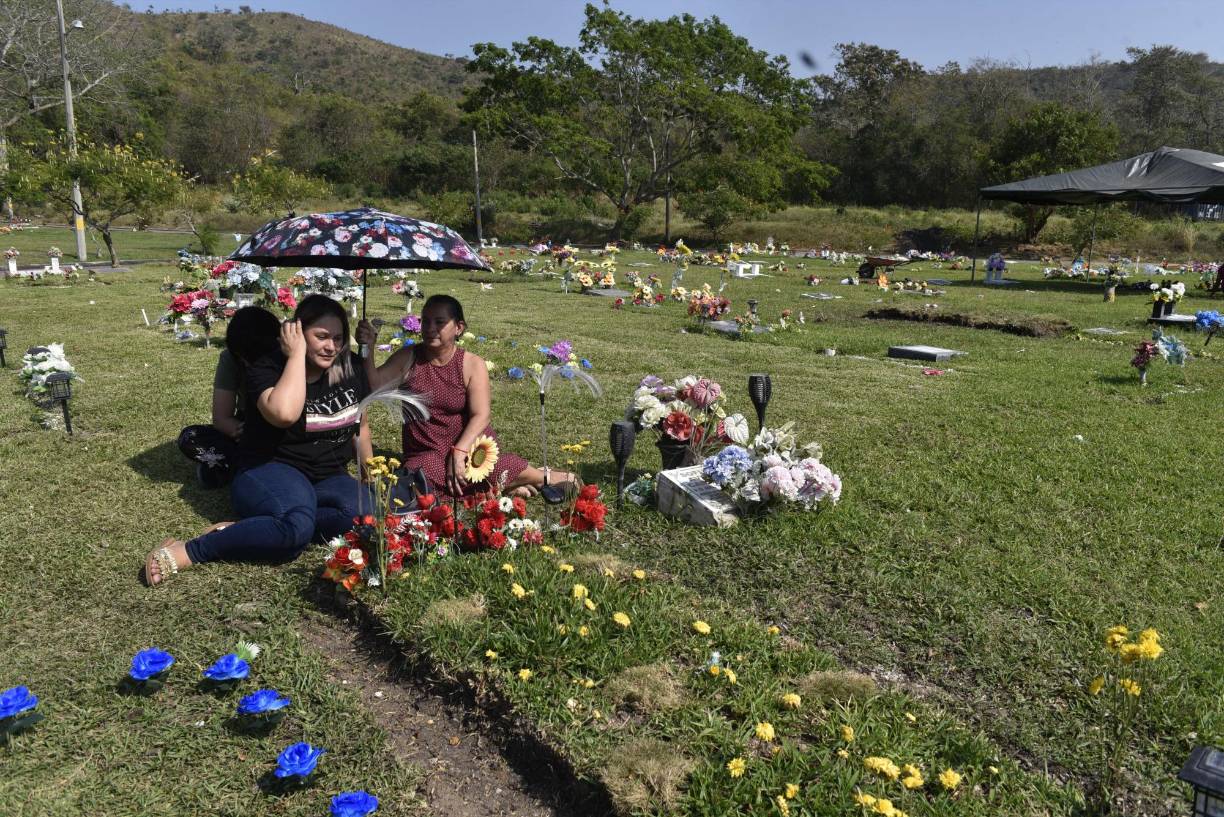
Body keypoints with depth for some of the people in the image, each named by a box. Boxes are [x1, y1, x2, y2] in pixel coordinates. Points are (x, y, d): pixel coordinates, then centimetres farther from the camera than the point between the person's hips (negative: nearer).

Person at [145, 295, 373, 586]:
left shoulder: (351, 368, 6)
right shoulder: (268, 368, -8)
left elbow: (360, 423, 21)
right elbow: (284, 413, -32)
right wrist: (297, 354, -22)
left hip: (328, 478, 5)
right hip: (269, 470, -5)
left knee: (363, 513, -32)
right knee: (297, 528, -40)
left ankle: (241, 530, -25)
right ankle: (186, 551, -24)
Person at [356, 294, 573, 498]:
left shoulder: (472, 365, -4)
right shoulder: (408, 358, 1)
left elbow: (480, 415, -11)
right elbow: (375, 385, -10)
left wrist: (459, 451, -24)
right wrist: (367, 350, -25)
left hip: (470, 444, -2)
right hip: (426, 453, 2)